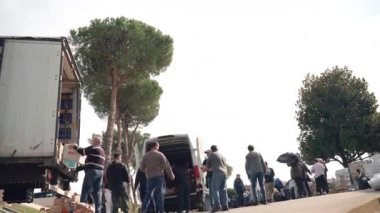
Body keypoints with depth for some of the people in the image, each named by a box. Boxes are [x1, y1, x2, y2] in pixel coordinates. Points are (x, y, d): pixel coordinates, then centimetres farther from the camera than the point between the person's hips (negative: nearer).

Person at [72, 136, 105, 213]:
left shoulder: (93, 148, -5)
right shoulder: (102, 151, 21)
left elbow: (83, 152, -4)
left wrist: (75, 147, 12)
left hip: (92, 171, -8)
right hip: (100, 172, 8)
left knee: (85, 191, -3)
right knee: (97, 193, 6)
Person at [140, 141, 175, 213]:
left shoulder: (145, 156, 8)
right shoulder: (160, 154, -4)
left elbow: (142, 167, 10)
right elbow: (166, 166, -4)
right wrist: (171, 176, 5)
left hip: (149, 177, 4)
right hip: (159, 176, -4)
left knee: (148, 194, 12)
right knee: (160, 194, -1)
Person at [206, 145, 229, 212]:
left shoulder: (211, 154, 7)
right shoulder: (222, 155, 24)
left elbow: (208, 165, 14)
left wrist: (210, 168, 37)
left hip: (217, 173, -6)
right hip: (224, 173, 6)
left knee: (215, 189, -11)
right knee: (223, 190, 6)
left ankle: (217, 205, -24)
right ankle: (225, 205, 0)